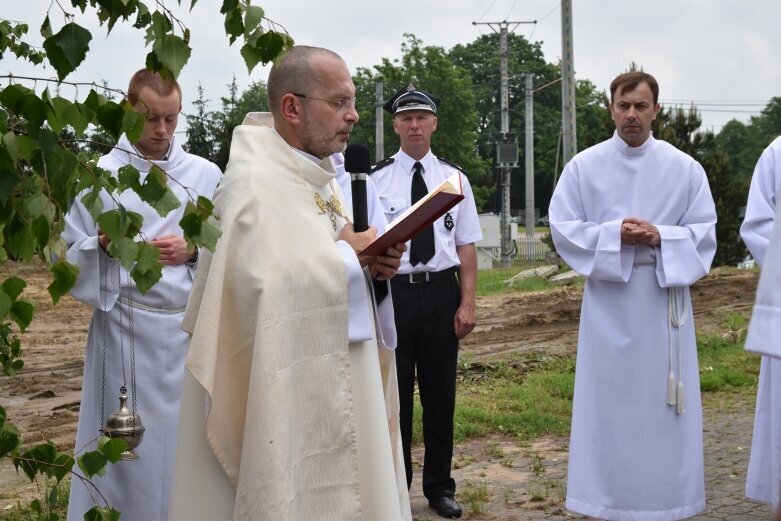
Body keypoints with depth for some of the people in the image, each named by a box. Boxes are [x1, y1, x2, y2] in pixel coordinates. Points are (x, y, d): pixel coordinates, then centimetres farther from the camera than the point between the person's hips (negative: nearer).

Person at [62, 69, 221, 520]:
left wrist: (193, 251, -10)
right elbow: (71, 257, 2)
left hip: (190, 326, 2)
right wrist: (104, 246, -17)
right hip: (126, 329, -1)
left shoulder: (206, 175, 6)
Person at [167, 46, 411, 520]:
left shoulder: (320, 177, 10)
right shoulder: (254, 182, -18)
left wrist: (371, 263, -3)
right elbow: (264, 284, -31)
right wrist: (350, 255, -18)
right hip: (281, 398, -9)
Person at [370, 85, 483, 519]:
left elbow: (466, 245, 5)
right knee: (394, 394, 7)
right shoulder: (376, 179, -1)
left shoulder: (454, 178, 6)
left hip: (441, 292, 2)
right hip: (393, 292, -2)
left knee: (440, 393, 11)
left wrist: (468, 303, -3)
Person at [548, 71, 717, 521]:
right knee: (608, 400, 3)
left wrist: (660, 237, -16)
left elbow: (704, 232, 2)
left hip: (665, 297, 1)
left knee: (664, 403, 5)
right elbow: (562, 228, -2)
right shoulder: (584, 166, 1)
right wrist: (614, 235, -16)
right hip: (609, 301, 0)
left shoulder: (685, 168, 3)